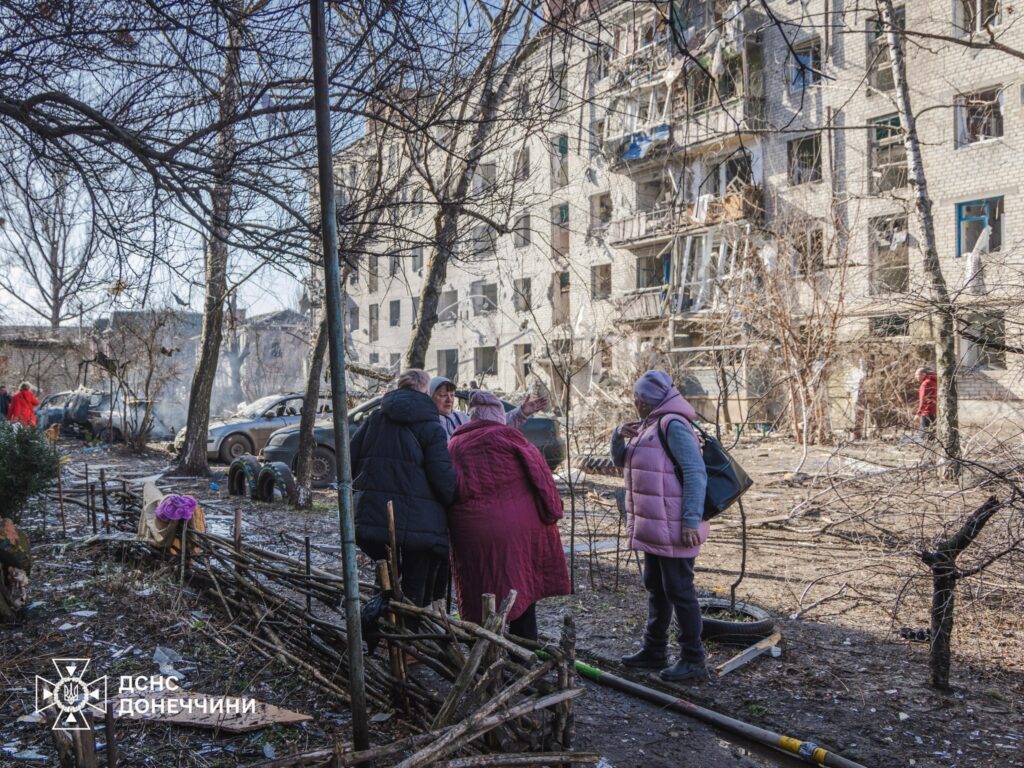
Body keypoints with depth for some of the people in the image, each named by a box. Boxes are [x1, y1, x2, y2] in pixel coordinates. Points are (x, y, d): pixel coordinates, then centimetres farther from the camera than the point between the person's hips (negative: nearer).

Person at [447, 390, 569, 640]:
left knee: (482, 595, 12)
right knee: (522, 588, 9)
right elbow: (538, 472, -4)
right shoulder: (507, 435, 1)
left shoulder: (453, 444, 14)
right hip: (515, 526, -3)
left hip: (468, 531, 3)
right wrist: (552, 510, 0)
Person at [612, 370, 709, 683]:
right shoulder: (649, 426, 15)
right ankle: (654, 651, 31)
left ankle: (693, 660, 10)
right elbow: (621, 461, 21)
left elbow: (696, 473, -22)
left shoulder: (673, 425, -16)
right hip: (654, 528, 10)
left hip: (674, 529, -10)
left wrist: (691, 521, -25)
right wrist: (619, 436, 1)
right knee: (656, 589, 18)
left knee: (679, 591, -1)